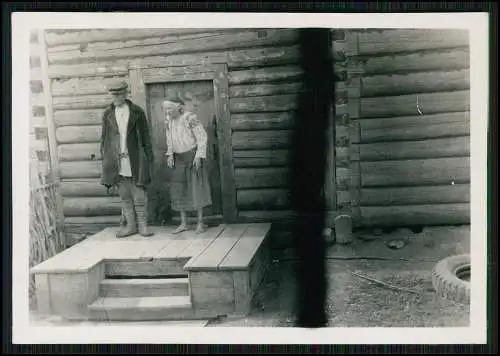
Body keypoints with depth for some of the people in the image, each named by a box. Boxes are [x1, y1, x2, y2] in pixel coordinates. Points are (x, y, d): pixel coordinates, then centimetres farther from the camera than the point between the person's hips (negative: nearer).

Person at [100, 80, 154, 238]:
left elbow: (145, 135, 4)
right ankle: (130, 225, 13)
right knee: (124, 195, 6)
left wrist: (149, 157, 1)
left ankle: (142, 224, 8)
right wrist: (104, 158, 9)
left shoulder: (137, 111, 1)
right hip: (117, 160, 2)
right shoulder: (108, 114, 7)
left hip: (135, 159, -2)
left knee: (139, 194, 0)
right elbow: (104, 137, 12)